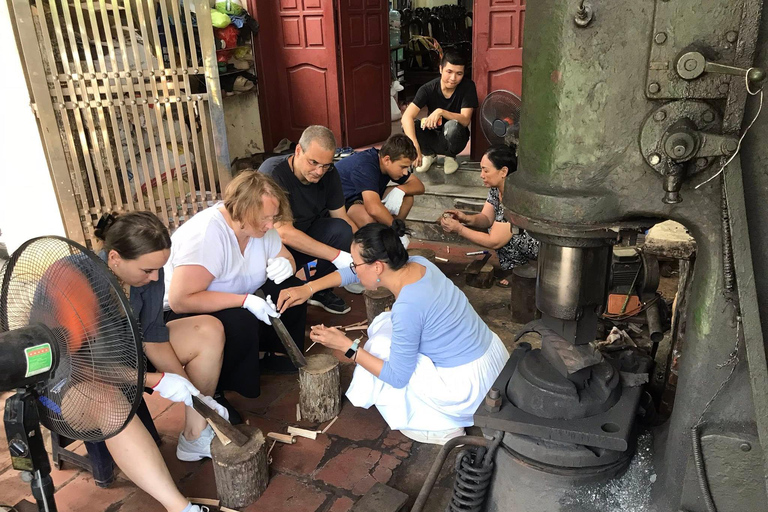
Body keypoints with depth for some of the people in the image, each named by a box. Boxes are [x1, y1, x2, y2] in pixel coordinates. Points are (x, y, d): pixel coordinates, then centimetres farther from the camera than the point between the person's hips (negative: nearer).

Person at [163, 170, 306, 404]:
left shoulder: (257, 225, -8)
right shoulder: (206, 234, -31)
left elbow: (286, 258, 7)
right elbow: (181, 300, -35)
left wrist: (285, 264, -18)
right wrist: (245, 300, -36)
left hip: (236, 306, 8)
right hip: (182, 316, -7)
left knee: (292, 289, -9)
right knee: (241, 322, -35)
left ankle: (278, 355, 9)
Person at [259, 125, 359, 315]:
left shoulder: (329, 173, -9)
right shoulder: (273, 172, -27)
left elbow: (342, 218, -4)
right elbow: (283, 232, -34)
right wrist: (336, 256, -37)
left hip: (306, 236, 5)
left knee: (341, 230, -23)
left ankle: (320, 290, -2)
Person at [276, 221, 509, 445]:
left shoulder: (407, 307, -28)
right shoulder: (417, 263, -4)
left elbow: (397, 377, -17)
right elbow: (355, 271, 11)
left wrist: (347, 347, -13)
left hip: (469, 385, -8)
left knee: (379, 349, 2)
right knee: (388, 328, 16)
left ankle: (440, 425, 11)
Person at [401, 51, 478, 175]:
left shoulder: (468, 86, -19)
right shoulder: (428, 89, -19)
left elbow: (465, 120, -25)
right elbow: (406, 117, -31)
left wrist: (441, 112, -41)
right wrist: (414, 145, -47)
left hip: (455, 138, -1)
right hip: (432, 135, 1)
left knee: (452, 126, -37)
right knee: (408, 126, -29)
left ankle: (450, 156, -2)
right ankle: (429, 154, 2)